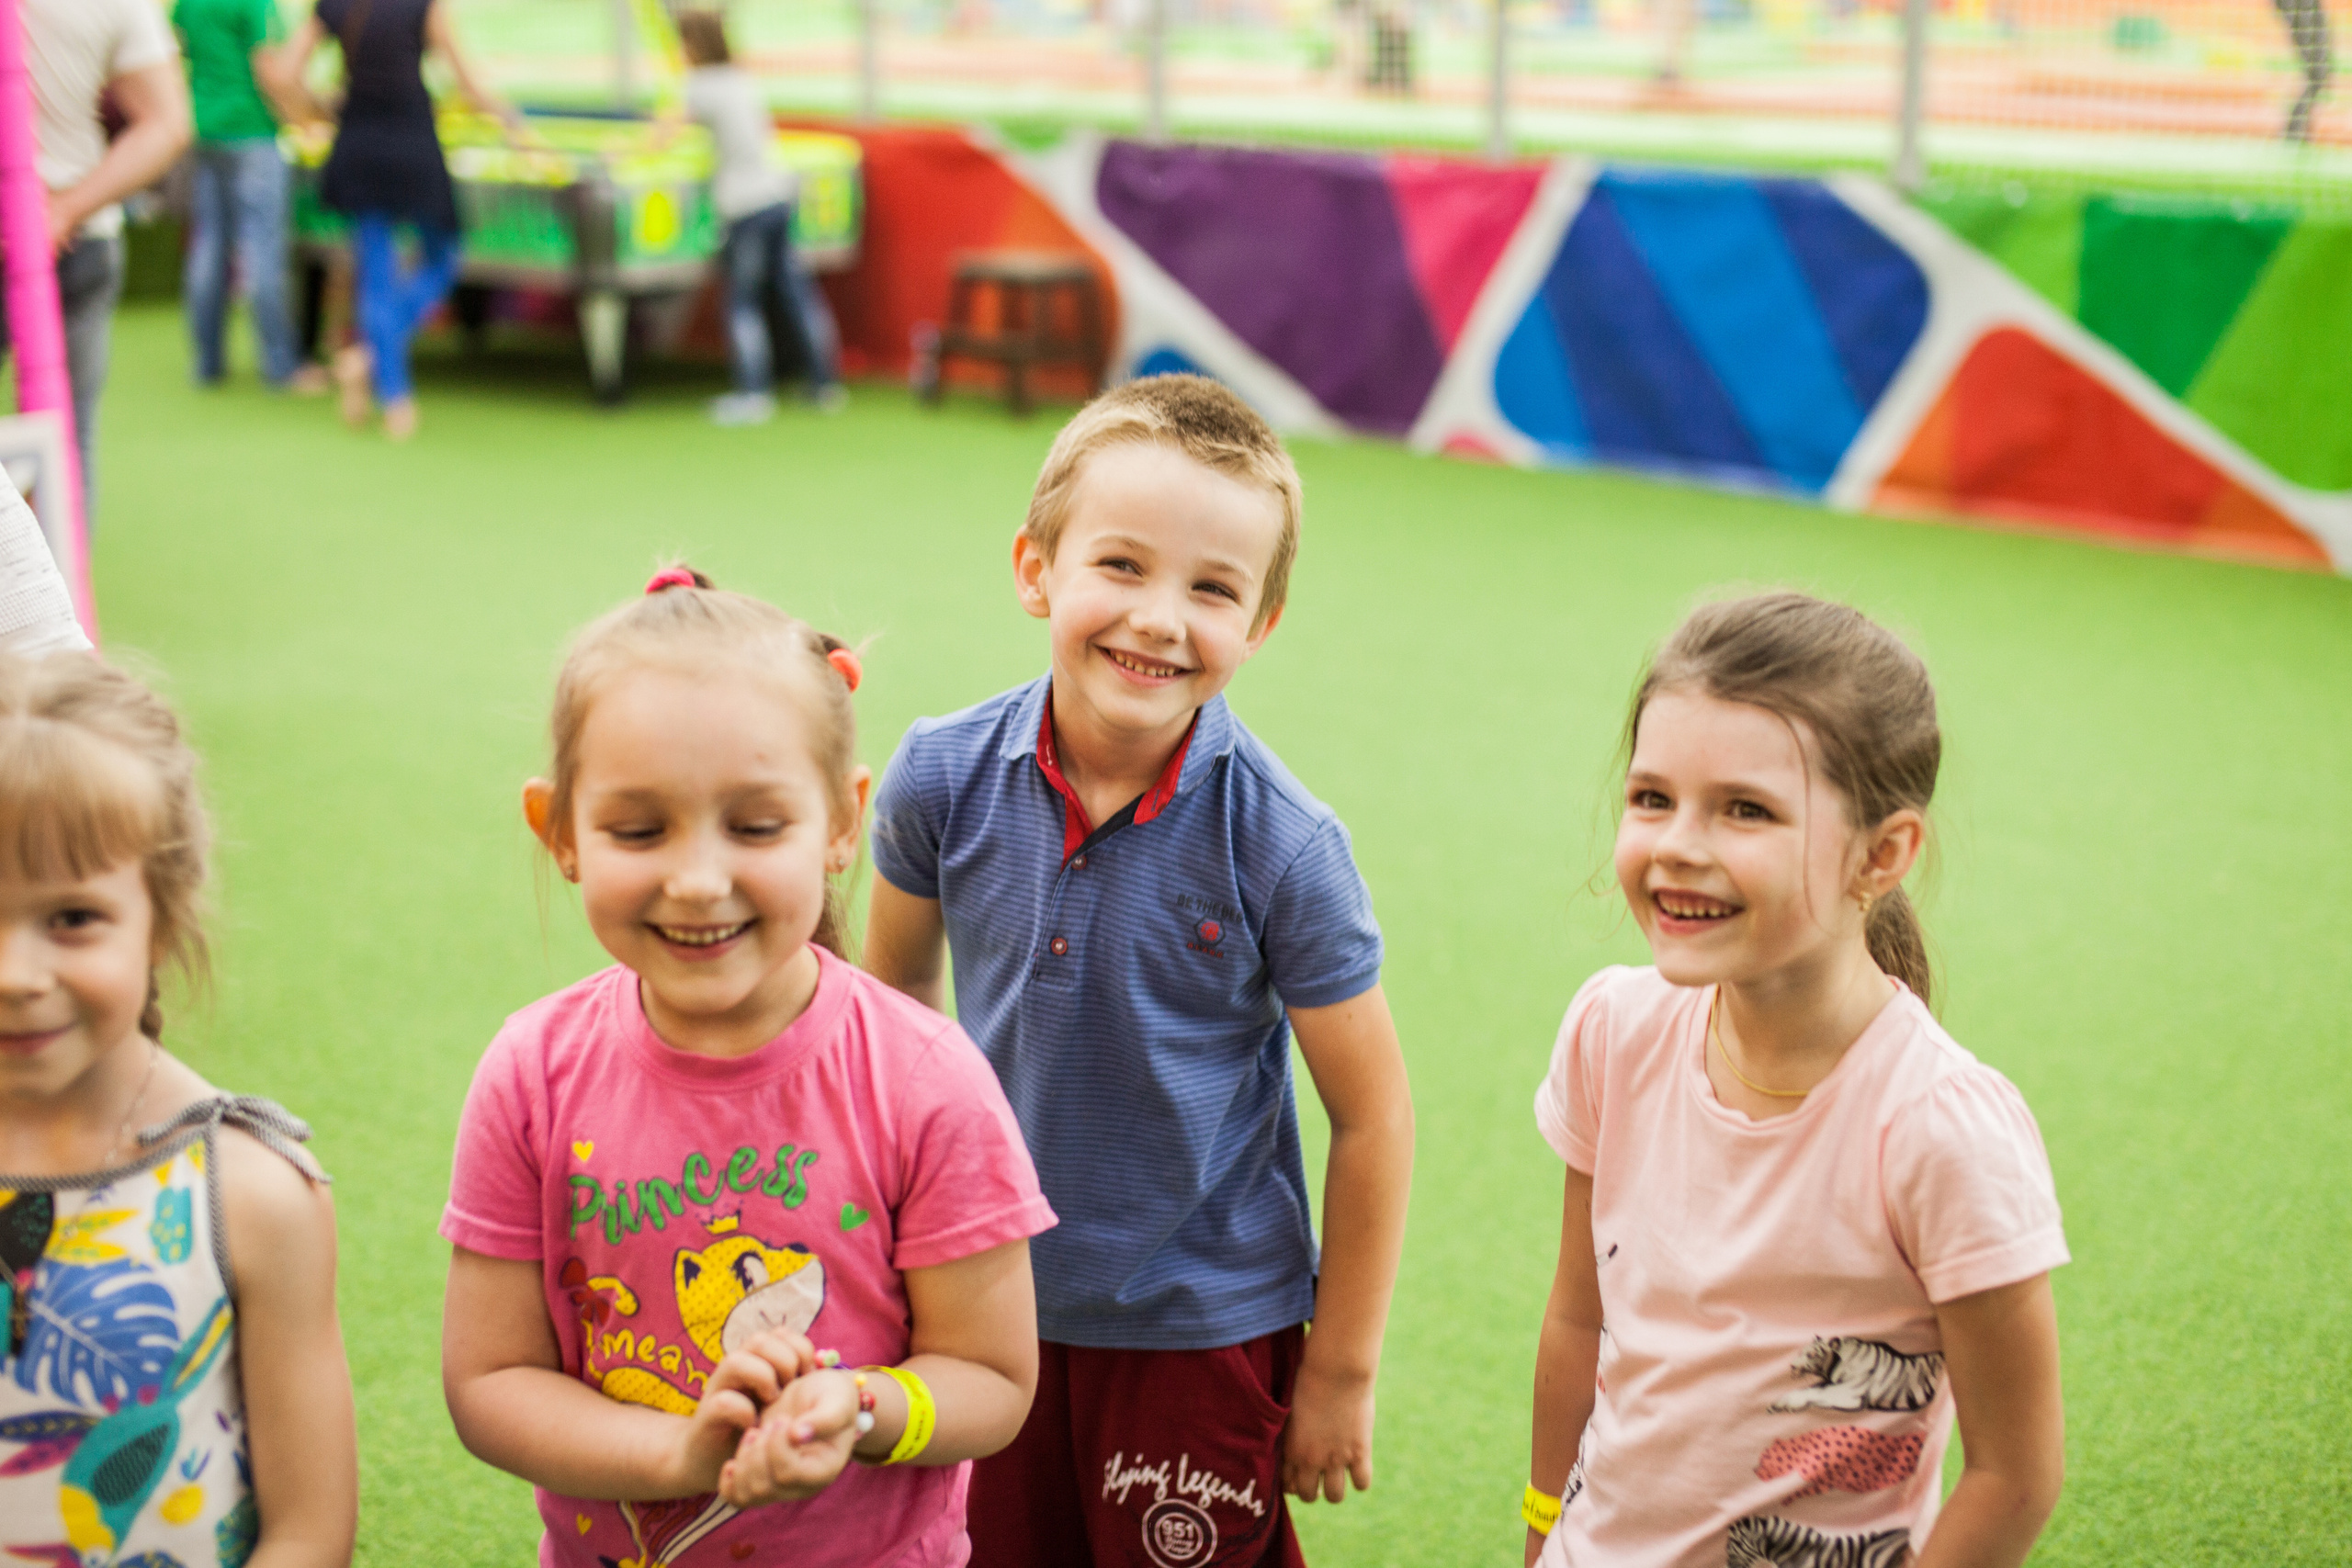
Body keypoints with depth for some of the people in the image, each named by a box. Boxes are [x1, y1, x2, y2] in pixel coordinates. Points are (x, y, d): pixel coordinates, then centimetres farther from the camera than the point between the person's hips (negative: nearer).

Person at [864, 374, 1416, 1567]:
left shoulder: (1280, 845, -20)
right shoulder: (945, 778, -12)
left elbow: (1371, 1118, -11)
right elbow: (896, 992, 7)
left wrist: (1342, 1372, -5)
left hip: (1203, 1332, -3)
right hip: (989, 1301, 3)